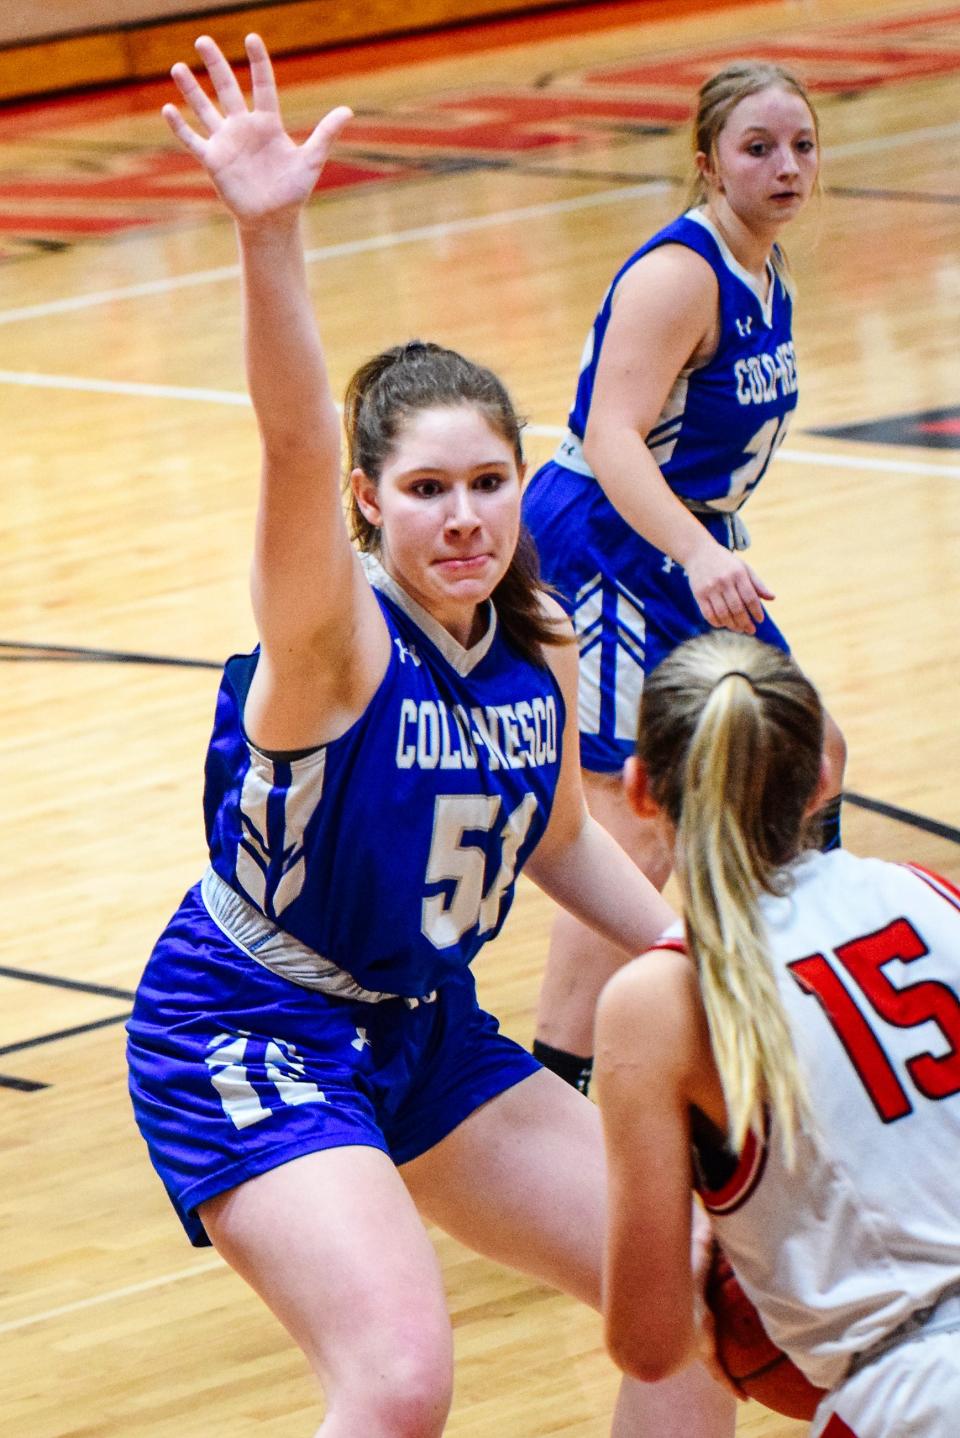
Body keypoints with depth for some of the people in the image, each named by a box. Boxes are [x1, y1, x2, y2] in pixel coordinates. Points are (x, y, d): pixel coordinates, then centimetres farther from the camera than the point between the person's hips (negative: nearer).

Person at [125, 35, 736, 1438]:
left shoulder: (539, 653, -2)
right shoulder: (334, 633, -22)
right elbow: (292, 446, -42)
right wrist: (269, 233, -57)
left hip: (424, 1026, 8)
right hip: (248, 1032, -8)